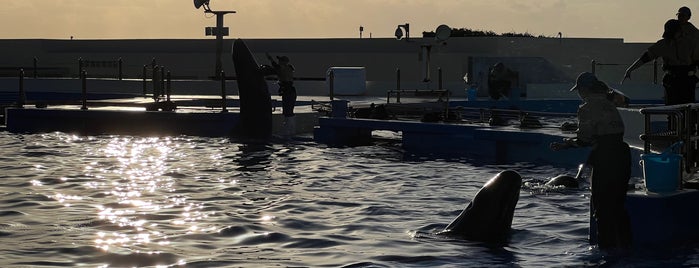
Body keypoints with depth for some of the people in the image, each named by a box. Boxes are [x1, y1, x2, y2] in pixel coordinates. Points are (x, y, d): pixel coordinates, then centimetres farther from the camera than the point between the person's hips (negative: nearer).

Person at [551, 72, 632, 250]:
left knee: (602, 207, 2)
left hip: (605, 159, -8)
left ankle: (607, 245, 4)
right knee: (618, 205, 17)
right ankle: (624, 244, 21)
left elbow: (584, 139, -12)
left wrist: (565, 144, 5)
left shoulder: (587, 109, -9)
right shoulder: (609, 105, 15)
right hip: (622, 154, 8)